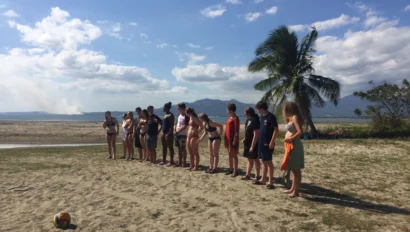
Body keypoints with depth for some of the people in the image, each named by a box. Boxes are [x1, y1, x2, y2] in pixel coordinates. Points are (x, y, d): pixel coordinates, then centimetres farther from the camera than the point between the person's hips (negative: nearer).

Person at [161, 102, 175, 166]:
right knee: (164, 147, 14)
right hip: (164, 133, 10)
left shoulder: (170, 115, -12)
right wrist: (163, 133, 17)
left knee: (170, 147, -4)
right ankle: (164, 161, 23)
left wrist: (169, 133, -23)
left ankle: (171, 161, 0)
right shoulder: (165, 115, 17)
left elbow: (171, 125, -18)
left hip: (168, 133, -10)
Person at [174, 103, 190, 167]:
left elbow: (185, 126, -17)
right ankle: (179, 162, 18)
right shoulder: (179, 116, 14)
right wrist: (174, 130, 2)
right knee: (179, 148, 11)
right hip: (177, 134, 8)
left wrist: (177, 132, -16)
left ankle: (184, 162, 4)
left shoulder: (186, 116, -12)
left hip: (183, 134, -8)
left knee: (183, 148, -3)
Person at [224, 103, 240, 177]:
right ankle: (231, 169, 22)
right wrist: (225, 139, 17)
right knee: (230, 155, 14)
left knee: (234, 155, -3)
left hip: (233, 139, -9)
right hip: (228, 139, 9)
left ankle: (235, 171, 3)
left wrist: (235, 140, -20)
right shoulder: (230, 118, 14)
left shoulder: (235, 118, -13)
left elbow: (236, 130, -17)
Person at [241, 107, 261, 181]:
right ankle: (247, 175, 22)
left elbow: (256, 135, -24)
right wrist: (245, 139, 10)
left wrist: (252, 146, -23)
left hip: (253, 144, -9)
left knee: (255, 160, 2)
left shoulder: (255, 121, -22)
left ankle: (257, 176, 14)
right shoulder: (248, 120, 8)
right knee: (250, 159, 14)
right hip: (248, 143, 9)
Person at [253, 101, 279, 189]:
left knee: (269, 162, -2)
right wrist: (259, 140, 14)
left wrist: (272, 142, -20)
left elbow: (276, 130, -16)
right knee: (264, 161, 14)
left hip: (268, 143, -8)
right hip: (261, 142, 8)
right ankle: (263, 179, 23)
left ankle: (270, 182, 6)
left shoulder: (271, 116, -14)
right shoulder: (262, 116, 11)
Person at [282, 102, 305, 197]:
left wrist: (290, 139, -19)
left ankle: (296, 191, 4)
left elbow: (300, 132, -23)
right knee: (293, 169, 16)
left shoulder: (295, 117, -13)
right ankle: (293, 189, 26)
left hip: (294, 145, -10)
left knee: (296, 169, -3)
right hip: (291, 145, 10)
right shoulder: (291, 118, 15)